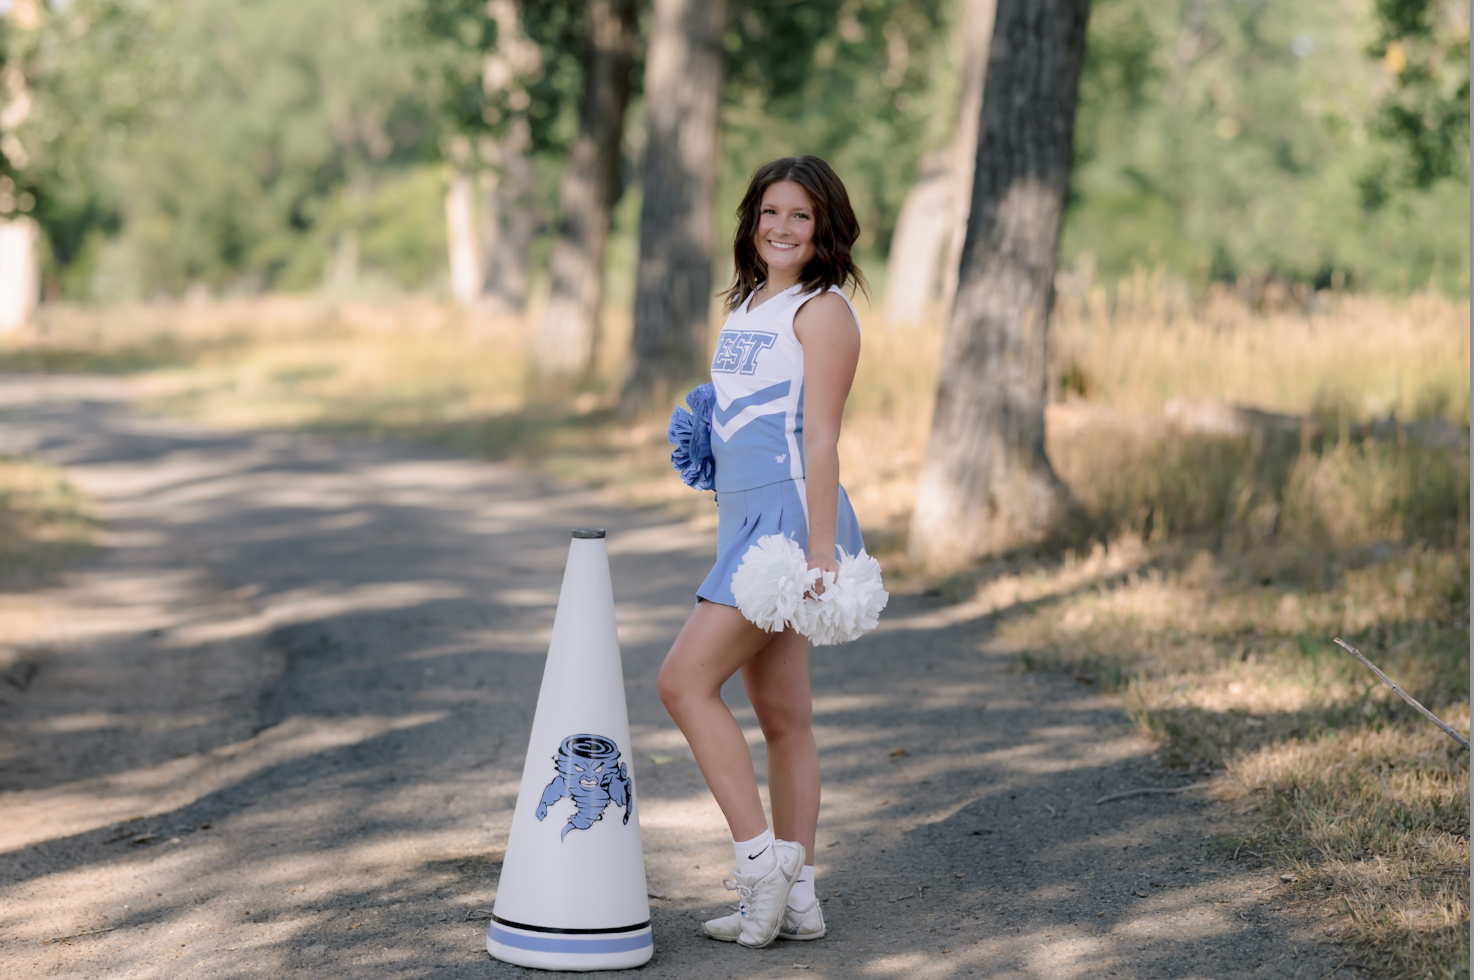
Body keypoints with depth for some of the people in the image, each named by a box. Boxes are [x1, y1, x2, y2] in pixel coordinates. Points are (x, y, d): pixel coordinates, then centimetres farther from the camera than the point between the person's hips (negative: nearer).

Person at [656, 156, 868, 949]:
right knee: (780, 714, 9)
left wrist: (821, 549, -19)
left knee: (684, 680, -13)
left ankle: (761, 859, -8)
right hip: (747, 519, 9)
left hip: (790, 518, -9)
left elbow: (821, 438, -15)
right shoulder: (747, 304, 17)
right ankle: (795, 898, 12)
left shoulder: (822, 311, -8)